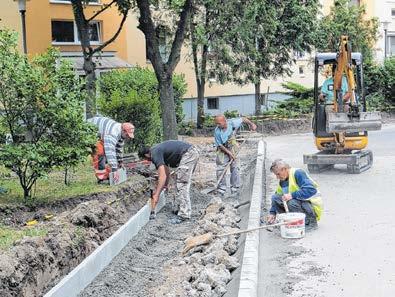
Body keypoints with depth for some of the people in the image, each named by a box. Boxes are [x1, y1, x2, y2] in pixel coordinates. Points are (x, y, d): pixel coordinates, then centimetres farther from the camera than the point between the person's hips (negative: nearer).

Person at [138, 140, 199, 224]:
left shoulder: (155, 154, -8)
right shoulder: (158, 151, 20)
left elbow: (162, 176, -15)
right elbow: (167, 172, 29)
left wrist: (157, 195, -13)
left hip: (188, 154, -10)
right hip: (193, 152, 10)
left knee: (182, 184, -8)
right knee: (181, 183, 17)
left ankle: (183, 214, -9)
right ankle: (177, 208, 23)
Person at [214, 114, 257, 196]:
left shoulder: (232, 122, -19)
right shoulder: (217, 131, -21)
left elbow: (243, 119, 0)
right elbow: (219, 145, -13)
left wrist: (251, 124, -11)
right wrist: (228, 152, -18)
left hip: (233, 149, 1)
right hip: (222, 150, -1)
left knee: (234, 168, 1)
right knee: (220, 169, -6)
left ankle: (235, 189, 9)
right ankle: (221, 190, 4)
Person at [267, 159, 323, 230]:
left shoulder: (298, 173, -18)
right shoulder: (282, 182, 8)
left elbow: (311, 190, -29)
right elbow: (278, 197, 16)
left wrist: (292, 195, -33)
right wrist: (272, 213, 3)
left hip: (313, 205, -8)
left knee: (291, 202, -35)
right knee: (274, 197, -5)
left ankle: (311, 222, -11)